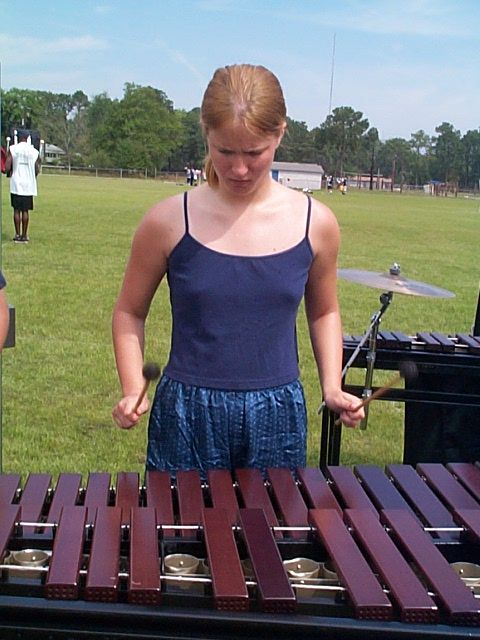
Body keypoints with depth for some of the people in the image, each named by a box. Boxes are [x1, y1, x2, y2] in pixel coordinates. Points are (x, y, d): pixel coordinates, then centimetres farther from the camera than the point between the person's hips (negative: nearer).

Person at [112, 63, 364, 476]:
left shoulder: (315, 223, -3)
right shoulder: (169, 222, -8)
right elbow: (130, 312, 5)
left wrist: (332, 388, 0)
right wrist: (132, 388, -9)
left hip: (279, 418, 2)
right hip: (186, 418, -1)